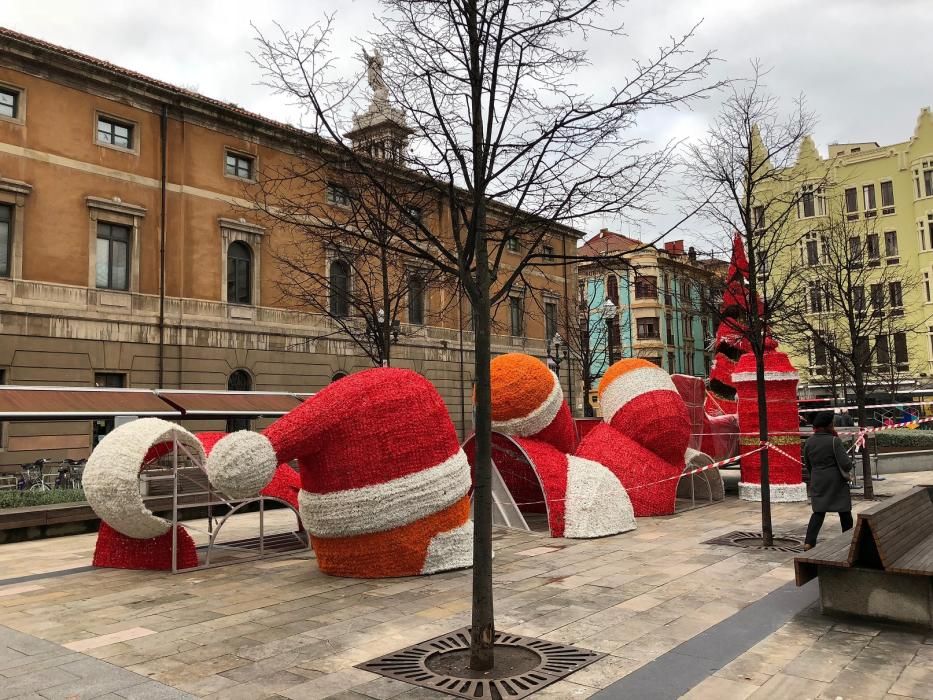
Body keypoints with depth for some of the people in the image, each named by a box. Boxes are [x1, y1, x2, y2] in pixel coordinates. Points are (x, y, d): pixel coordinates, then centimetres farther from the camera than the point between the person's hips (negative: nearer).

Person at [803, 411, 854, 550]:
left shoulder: (808, 443, 2)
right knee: (844, 512, 12)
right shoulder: (834, 441, -15)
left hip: (817, 482, 4)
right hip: (836, 482, -4)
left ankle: (809, 542, -6)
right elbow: (846, 464, -15)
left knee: (818, 512, 7)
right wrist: (848, 467, 8)